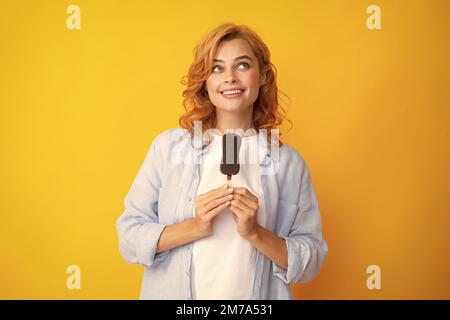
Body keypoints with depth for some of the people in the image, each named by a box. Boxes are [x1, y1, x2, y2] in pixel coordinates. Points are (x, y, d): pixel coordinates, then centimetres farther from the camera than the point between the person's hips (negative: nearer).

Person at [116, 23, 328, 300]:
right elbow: (130, 238, -7)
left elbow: (311, 262, -6)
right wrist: (195, 227, -20)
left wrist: (255, 232, -20)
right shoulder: (168, 146, -8)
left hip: (256, 295, 1)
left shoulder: (288, 162, -7)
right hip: (173, 291, 0)